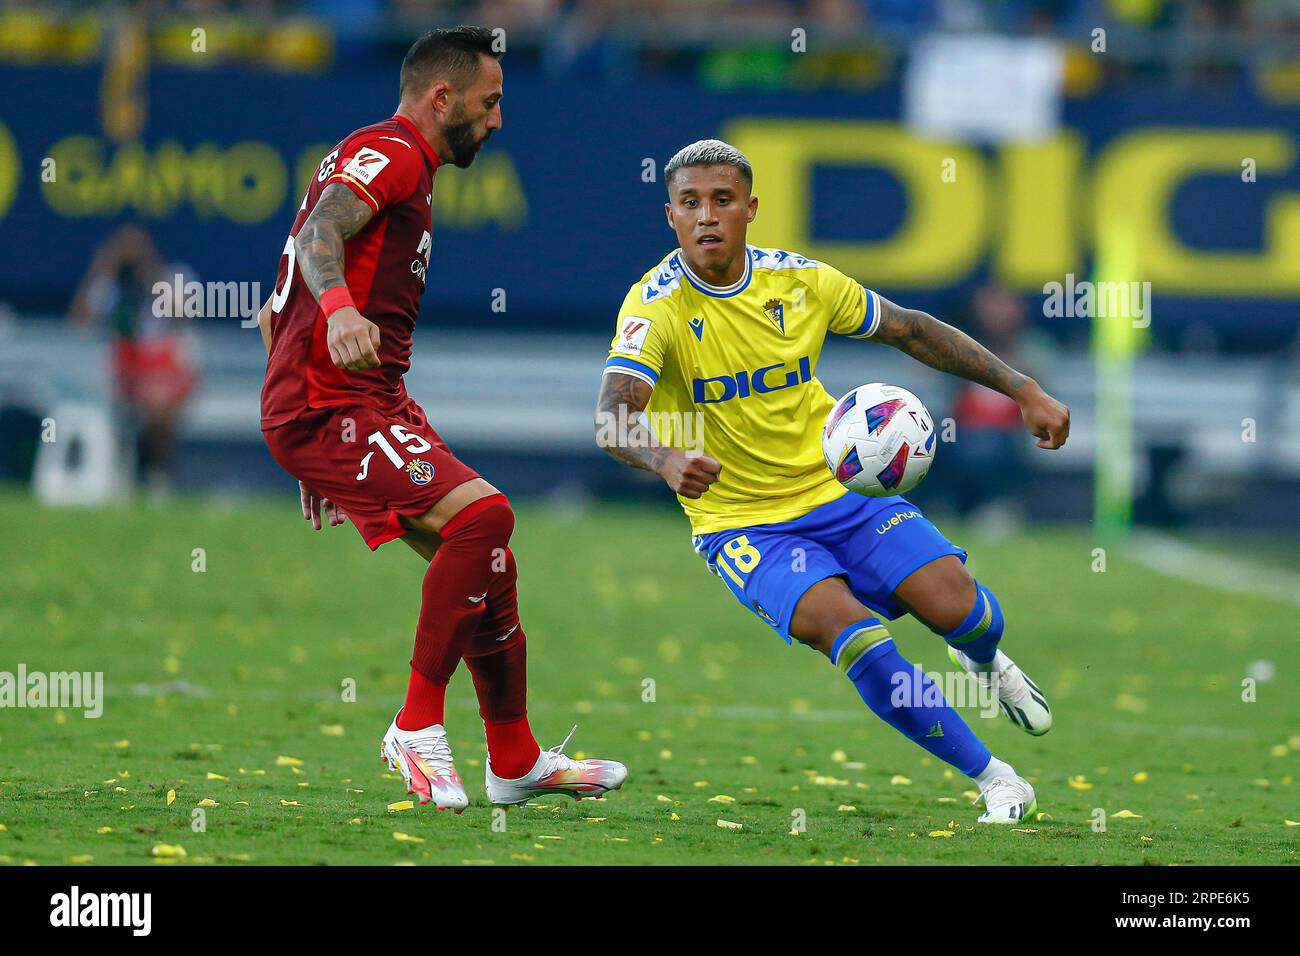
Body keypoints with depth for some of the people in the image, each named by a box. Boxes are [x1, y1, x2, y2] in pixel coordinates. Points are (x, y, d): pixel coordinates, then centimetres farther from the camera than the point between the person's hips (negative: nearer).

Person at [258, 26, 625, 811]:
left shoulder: (403, 172, 26)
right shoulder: (388, 154, -6)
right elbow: (321, 232, -28)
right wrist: (339, 309, -50)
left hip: (372, 407, 11)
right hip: (332, 407, -11)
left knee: (488, 565, 12)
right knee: (482, 513, -26)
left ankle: (518, 763, 23)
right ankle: (418, 728, -20)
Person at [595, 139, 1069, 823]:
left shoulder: (800, 281, -3)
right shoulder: (657, 305, -16)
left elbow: (911, 330, 11)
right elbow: (611, 422, -31)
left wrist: (1023, 390, 8)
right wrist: (665, 460, -53)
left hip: (840, 491, 3)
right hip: (742, 527, -3)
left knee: (957, 608, -17)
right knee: (854, 636, -28)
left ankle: (986, 664, 25)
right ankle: (994, 780, -13)